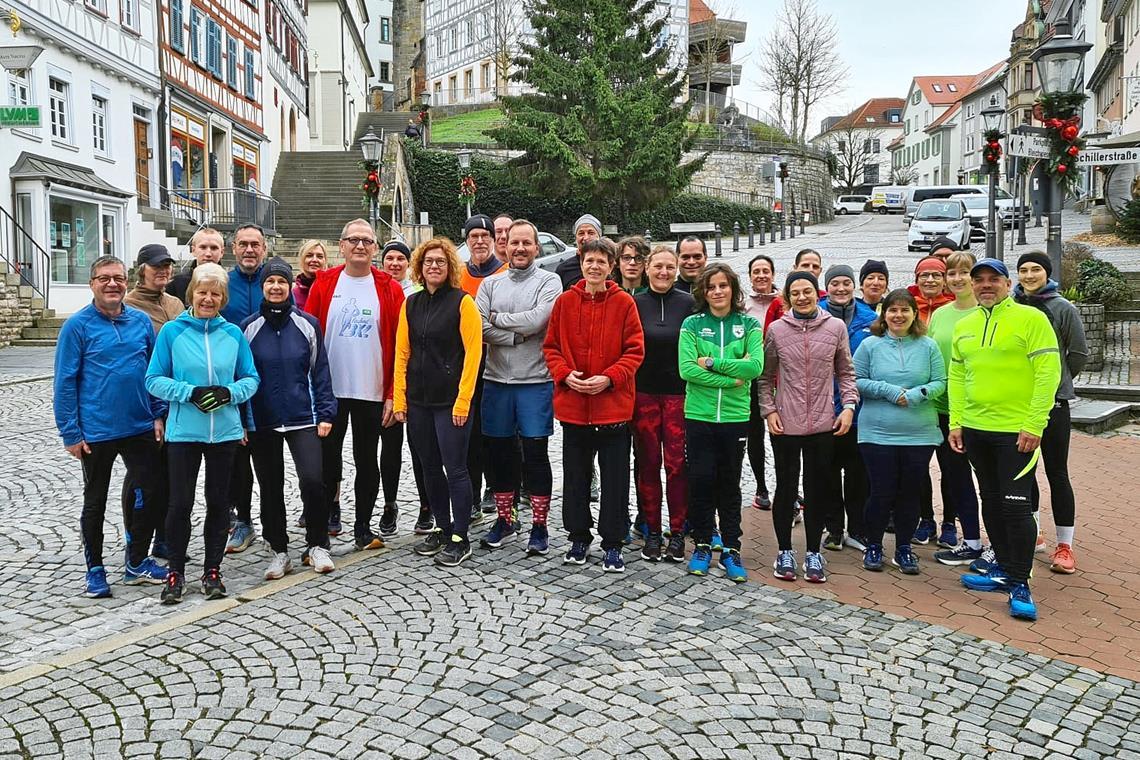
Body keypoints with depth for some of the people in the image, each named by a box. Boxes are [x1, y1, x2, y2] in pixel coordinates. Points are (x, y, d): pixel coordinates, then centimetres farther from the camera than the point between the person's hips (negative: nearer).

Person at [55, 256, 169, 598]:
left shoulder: (141, 321, 3)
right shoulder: (78, 325, -7)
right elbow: (65, 383, -7)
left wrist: (158, 415, 2)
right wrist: (71, 433, -10)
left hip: (141, 428, 4)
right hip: (96, 433, -3)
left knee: (149, 495, 8)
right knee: (95, 502, 11)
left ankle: (137, 562, 25)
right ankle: (95, 569, 26)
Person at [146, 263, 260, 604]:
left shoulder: (233, 333, 3)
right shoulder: (172, 332, -2)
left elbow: (251, 378, 6)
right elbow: (154, 380, -3)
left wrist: (229, 392, -14)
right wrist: (190, 393, -17)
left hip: (225, 431, 2)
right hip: (183, 432, -2)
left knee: (218, 502, 9)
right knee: (180, 503, 1)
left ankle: (212, 570, 22)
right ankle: (175, 572, 18)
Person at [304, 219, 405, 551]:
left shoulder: (389, 289, 1)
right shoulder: (323, 284, 2)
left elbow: (399, 345, -1)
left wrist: (394, 394, -6)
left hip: (372, 393, 0)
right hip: (328, 391, 0)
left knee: (367, 461, 10)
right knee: (327, 460, 8)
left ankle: (363, 528, 23)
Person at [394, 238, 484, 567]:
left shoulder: (462, 302, -6)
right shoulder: (411, 303, 10)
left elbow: (472, 353, -10)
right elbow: (402, 352, 10)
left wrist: (463, 401, -15)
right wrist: (399, 397, 4)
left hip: (451, 401, -5)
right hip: (418, 400, 6)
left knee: (455, 469, -2)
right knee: (430, 468, 13)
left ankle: (459, 538, 9)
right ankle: (442, 529, 27)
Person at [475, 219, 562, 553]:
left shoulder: (549, 281, 0)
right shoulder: (490, 284, 9)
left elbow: (537, 319, -17)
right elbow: (480, 328, -5)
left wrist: (497, 318, -7)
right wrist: (520, 335, -13)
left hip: (535, 382, -3)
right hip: (496, 381, 4)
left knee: (535, 453, 1)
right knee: (499, 451, 11)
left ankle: (539, 526, 13)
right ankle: (505, 519, 26)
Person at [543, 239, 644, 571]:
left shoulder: (624, 303, -2)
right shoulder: (565, 301, 4)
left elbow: (635, 351, -4)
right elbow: (551, 346, 6)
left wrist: (609, 378, -16)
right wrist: (564, 374, -11)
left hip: (613, 405, -2)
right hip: (573, 405, 2)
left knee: (615, 478, 5)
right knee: (575, 475, 13)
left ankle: (612, 544, 18)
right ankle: (578, 537, 28)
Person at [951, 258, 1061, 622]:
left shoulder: (1031, 318, -7)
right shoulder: (963, 326, 11)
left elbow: (1048, 372, -11)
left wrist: (1034, 425, -16)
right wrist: (956, 422, 6)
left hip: (1017, 431, -6)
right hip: (975, 428, 6)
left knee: (1016, 505, -5)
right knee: (991, 502, 15)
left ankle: (1019, 583, 6)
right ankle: (1003, 568, 29)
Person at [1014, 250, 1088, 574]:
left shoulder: (1063, 308, -4)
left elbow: (1079, 353, 1)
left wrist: (1057, 379, 5)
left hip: (1052, 400, -4)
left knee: (1056, 473, 1)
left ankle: (1064, 545, 9)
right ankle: (1032, 534, 27)